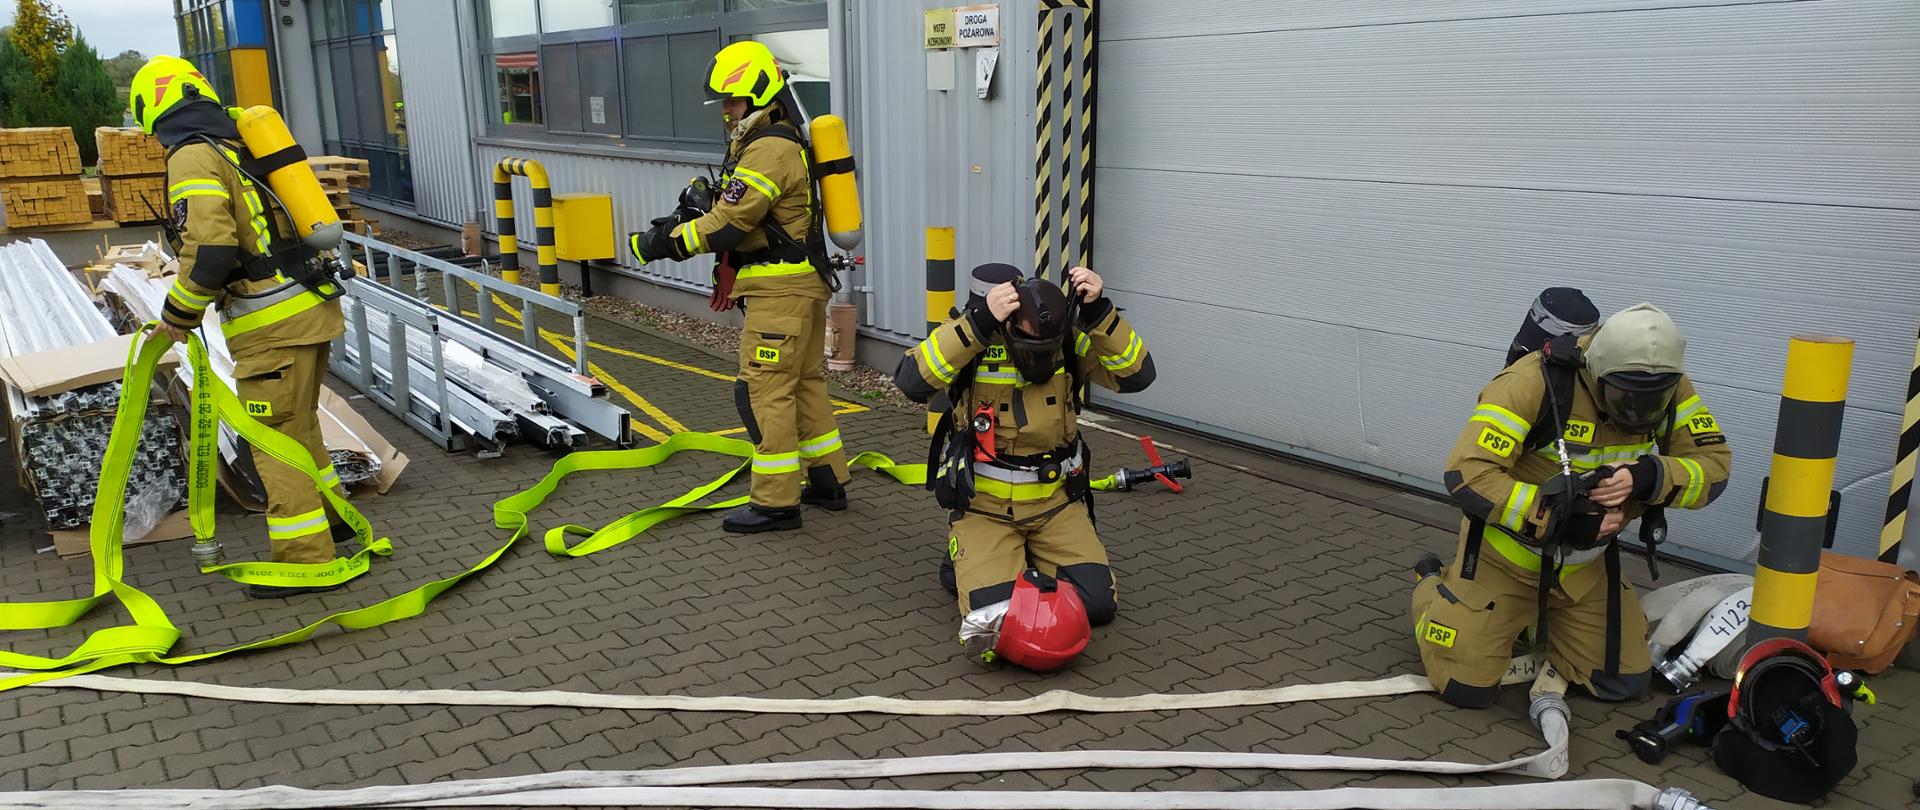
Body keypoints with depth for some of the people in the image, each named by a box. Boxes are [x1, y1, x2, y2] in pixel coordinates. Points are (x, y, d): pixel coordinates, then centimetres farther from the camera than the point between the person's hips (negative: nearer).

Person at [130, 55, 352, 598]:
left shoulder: (193, 157, -10)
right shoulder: (239, 145, 15)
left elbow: (208, 252, -20)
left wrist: (178, 315, -6)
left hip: (273, 326, -9)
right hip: (312, 306, 9)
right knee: (298, 424, 24)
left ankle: (305, 556, 4)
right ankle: (328, 515, 37)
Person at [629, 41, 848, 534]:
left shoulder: (768, 151, -17)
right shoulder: (783, 143, 16)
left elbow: (728, 225, -20)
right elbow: (734, 215, 17)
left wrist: (661, 244, -12)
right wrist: (686, 221, 4)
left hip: (780, 291, -11)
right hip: (803, 286, 11)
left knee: (764, 391, -6)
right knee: (805, 383, 16)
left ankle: (776, 503, 0)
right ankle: (828, 482, 26)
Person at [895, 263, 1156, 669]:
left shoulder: (1071, 343, -7)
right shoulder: (974, 341, -16)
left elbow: (1137, 374, -15)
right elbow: (912, 381, -33)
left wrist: (1099, 311, -27)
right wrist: (979, 321, -39)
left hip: (1056, 502, 3)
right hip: (983, 507, -3)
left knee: (1097, 603, -9)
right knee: (994, 613, -20)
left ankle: (1033, 567, 20)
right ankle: (971, 562, 15)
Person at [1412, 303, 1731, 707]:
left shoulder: (1669, 389, -12)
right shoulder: (1534, 382, -30)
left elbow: (1714, 465, -12)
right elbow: (1467, 474, -35)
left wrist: (1649, 477, -33)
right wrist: (1560, 517, -35)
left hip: (1585, 564, 5)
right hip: (1505, 555, -5)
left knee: (1626, 683, 9)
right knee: (1465, 689, 0)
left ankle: (1542, 617, 32)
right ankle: (1432, 586, 27)